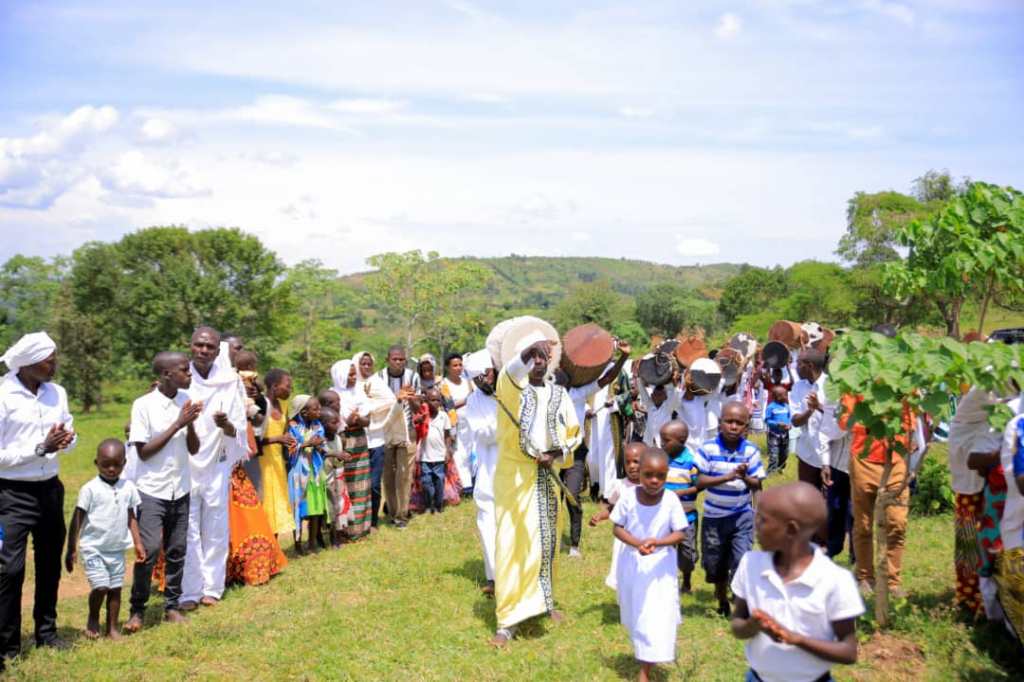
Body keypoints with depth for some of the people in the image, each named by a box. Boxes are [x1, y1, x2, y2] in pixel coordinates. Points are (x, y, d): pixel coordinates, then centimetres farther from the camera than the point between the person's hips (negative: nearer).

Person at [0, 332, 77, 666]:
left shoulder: (57, 393, 3)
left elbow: (70, 438, 12)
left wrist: (65, 439, -11)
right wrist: (41, 447, -22)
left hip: (50, 489, 6)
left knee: (50, 563, 15)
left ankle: (46, 632, 29)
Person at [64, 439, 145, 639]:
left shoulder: (128, 488, 3)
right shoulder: (90, 489, -9)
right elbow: (77, 520, -5)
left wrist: (138, 543, 8)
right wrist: (71, 550, -6)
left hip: (117, 549, 4)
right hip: (93, 549, -4)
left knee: (116, 588, 6)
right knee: (101, 587, -12)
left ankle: (113, 627, 18)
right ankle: (93, 620, 15)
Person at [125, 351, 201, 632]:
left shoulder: (186, 401, 3)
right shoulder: (144, 405, -10)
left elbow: (194, 449, 6)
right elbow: (143, 451, -12)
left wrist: (190, 424, -12)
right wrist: (177, 424, -16)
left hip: (181, 490, 5)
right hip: (152, 491, -5)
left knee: (177, 551, 7)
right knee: (149, 550, -9)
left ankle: (172, 606, 19)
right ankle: (137, 610, 7)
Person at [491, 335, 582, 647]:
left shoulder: (559, 394, 8)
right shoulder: (511, 386, -5)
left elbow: (574, 433, 12)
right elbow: (510, 371, -29)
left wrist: (555, 454, -7)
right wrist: (529, 347, -48)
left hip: (547, 476, 4)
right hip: (514, 475, -4)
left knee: (545, 541, 14)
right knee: (513, 543, -7)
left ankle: (543, 600, 34)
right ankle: (507, 620, -4)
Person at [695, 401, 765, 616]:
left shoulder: (751, 451, -8)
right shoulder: (708, 448, -12)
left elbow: (758, 486, -5)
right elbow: (699, 482, -16)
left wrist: (745, 477, -26)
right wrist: (727, 477, -27)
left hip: (742, 515, 0)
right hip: (714, 516, 0)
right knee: (715, 564, 15)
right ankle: (722, 601, 39)